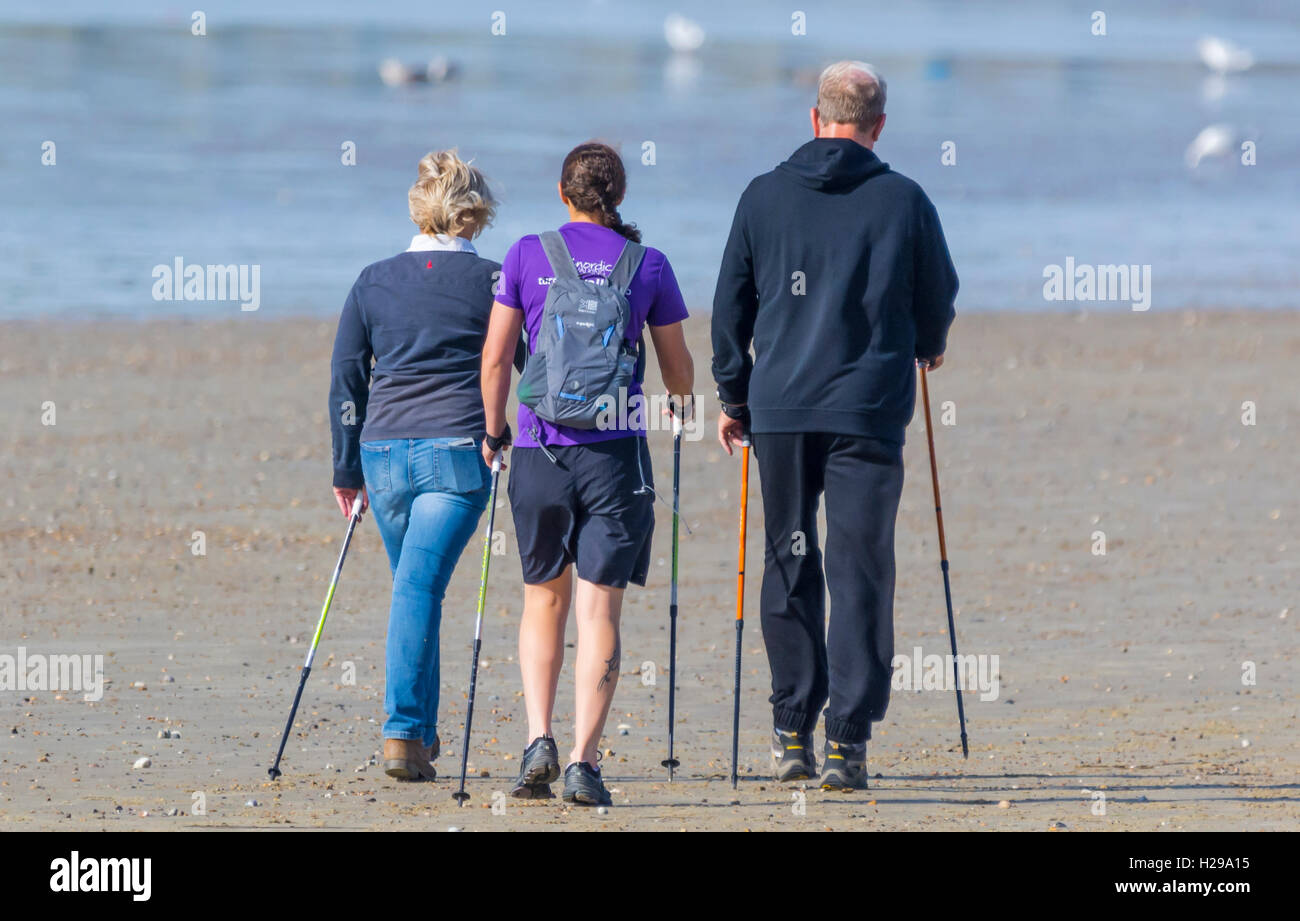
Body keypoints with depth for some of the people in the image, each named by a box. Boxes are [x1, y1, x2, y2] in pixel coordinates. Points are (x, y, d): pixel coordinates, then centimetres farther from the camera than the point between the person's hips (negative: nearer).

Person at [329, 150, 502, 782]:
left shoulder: (373, 281, 10)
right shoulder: (490, 280, 1)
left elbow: (345, 377, 11)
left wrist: (347, 469, 17)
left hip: (383, 451, 3)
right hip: (456, 449, -3)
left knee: (414, 584, 18)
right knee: (419, 586, -10)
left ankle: (421, 734, 22)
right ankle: (403, 732, -21)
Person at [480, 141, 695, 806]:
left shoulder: (528, 255, 1)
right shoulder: (647, 265, 2)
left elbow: (495, 357, 1)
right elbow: (678, 371, 11)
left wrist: (494, 430, 17)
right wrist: (681, 399, 34)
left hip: (540, 448, 1)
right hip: (616, 449, -1)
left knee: (543, 601, 17)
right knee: (599, 609, 0)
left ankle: (538, 739, 2)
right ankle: (584, 762, -8)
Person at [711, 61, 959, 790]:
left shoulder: (764, 196, 4)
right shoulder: (903, 202, -2)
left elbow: (730, 306, 8)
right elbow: (938, 300, 8)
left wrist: (734, 396, 20)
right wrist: (926, 346, 30)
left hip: (779, 409, 2)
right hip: (869, 411, -2)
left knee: (790, 567, 13)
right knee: (860, 572, -1)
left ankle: (792, 731, 15)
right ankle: (847, 740, -7)